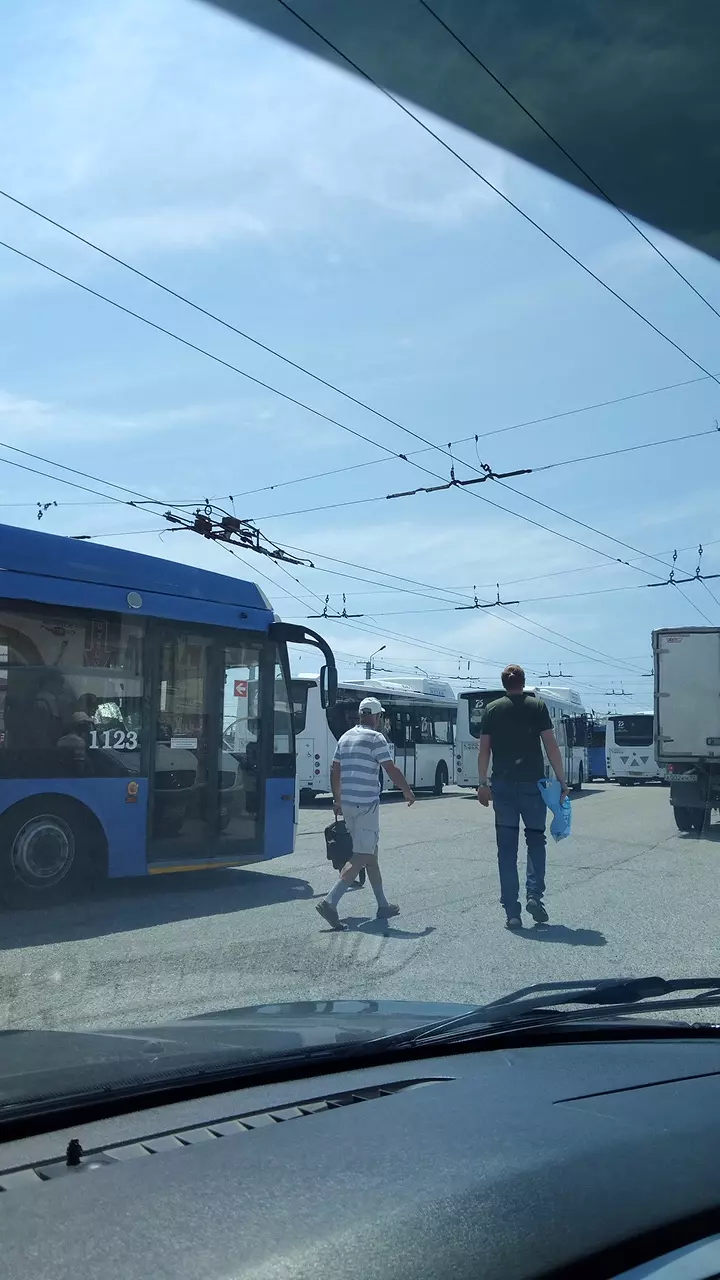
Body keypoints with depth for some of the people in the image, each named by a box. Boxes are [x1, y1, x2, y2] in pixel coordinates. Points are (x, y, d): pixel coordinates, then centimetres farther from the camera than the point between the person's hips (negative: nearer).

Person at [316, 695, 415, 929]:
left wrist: (337, 800, 23)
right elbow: (392, 770, -10)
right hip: (366, 804, -8)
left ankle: (383, 905, 22)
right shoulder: (376, 738, -8)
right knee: (361, 857, -6)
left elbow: (335, 772, 16)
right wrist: (408, 792, 4)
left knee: (370, 853, 16)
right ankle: (330, 902, -17)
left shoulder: (345, 737, 14)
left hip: (347, 803, 8)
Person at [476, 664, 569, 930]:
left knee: (507, 847, 5)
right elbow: (551, 746, -2)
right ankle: (534, 894, -2)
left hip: (502, 785, 1)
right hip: (532, 783, -1)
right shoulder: (537, 706, 2)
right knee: (536, 838, 15)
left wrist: (483, 783, 10)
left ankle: (512, 911, 4)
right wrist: (562, 781, 2)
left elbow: (484, 750, 4)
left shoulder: (492, 709, 6)